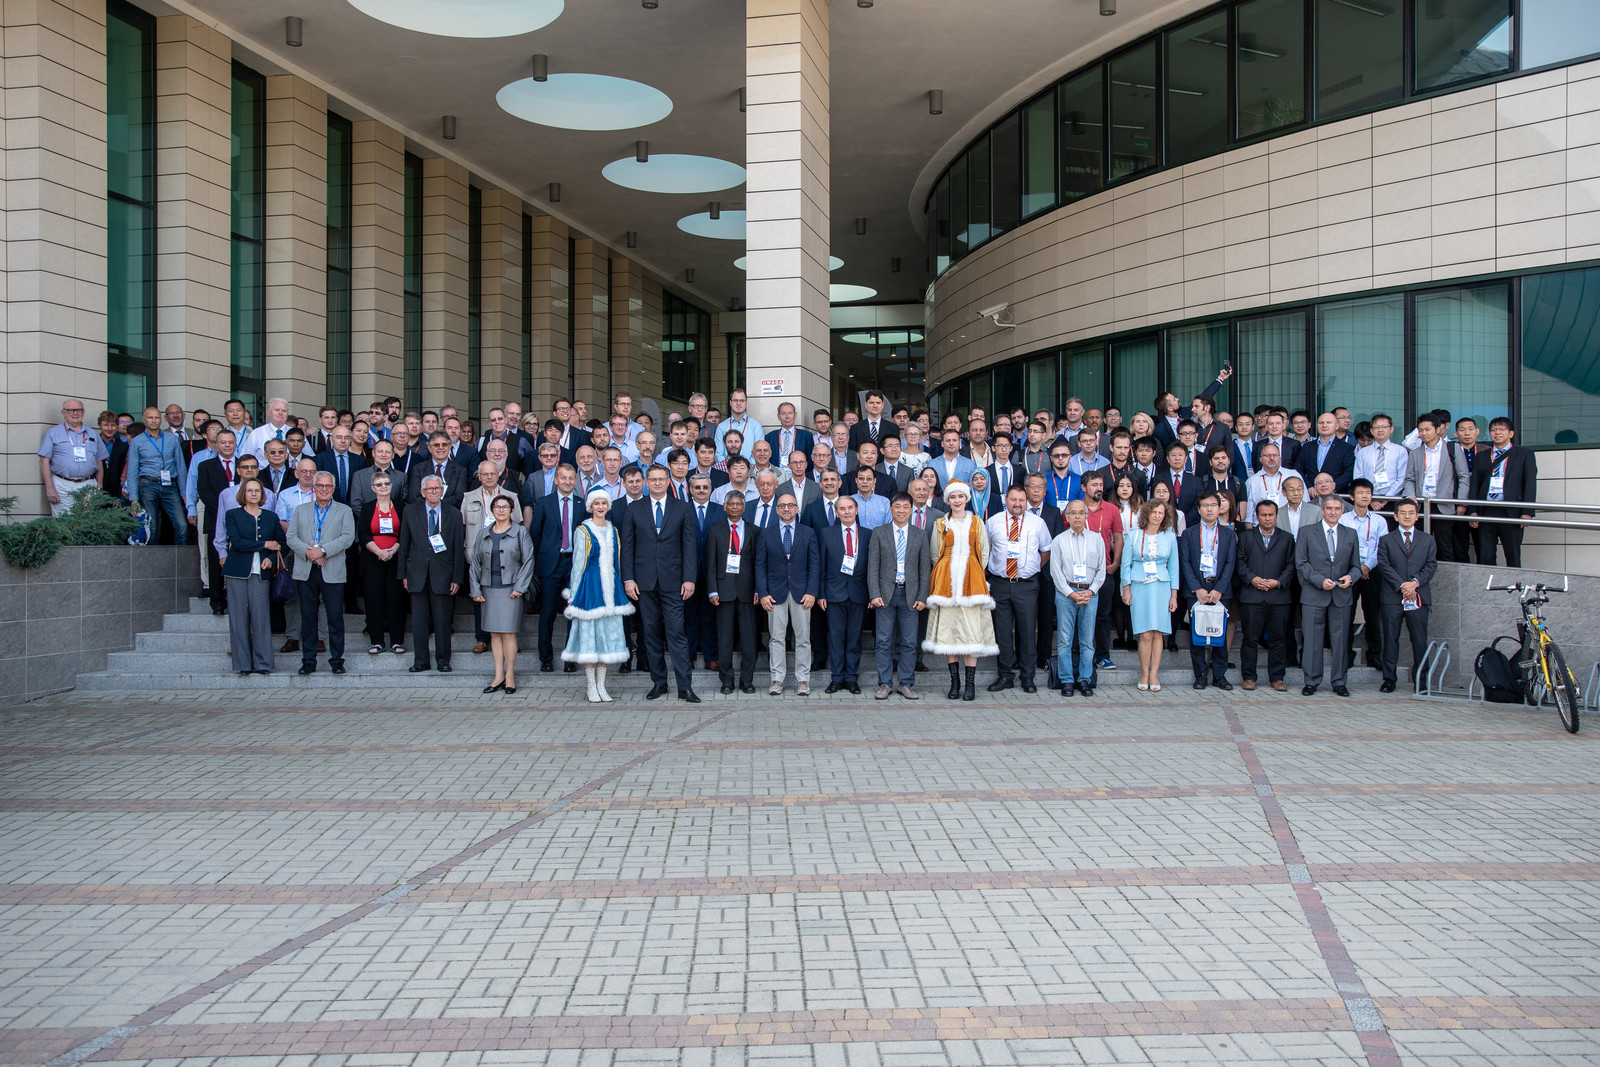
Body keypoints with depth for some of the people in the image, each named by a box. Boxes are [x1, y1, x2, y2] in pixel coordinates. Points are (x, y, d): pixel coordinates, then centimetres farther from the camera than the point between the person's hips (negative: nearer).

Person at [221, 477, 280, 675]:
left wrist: (270, 559, -5)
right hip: (238, 572, -1)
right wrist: (264, 545, -8)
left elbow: (277, 545, 15)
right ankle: (243, 664, 4)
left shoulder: (271, 517, 14)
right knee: (239, 618, -1)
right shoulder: (233, 515, 6)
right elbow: (236, 542, -7)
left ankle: (263, 663, 0)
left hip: (261, 573, 1)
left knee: (261, 617, -4)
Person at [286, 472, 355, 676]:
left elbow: (348, 537, -5)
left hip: (333, 573, -2)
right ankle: (308, 661, 12)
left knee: (335, 618, -2)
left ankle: (336, 660, 7)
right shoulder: (301, 510, 15)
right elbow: (291, 537, 5)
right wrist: (308, 553, -12)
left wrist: (323, 550, -15)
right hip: (306, 572, 2)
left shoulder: (344, 511, 8)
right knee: (308, 617, 5)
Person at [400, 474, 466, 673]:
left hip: (442, 575, -1)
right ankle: (420, 661, 14)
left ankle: (443, 660, 14)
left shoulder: (453, 514, 3)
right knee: (419, 620, 4)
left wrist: (457, 578, -2)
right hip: (417, 575, 1)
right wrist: (404, 574, 4)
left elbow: (459, 549, 3)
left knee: (442, 620, 2)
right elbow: (404, 545, 8)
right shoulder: (410, 512, 5)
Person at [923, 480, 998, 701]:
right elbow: (935, 554, 15)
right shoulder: (940, 524, 11)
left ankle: (970, 684, -7)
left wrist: (974, 574, 5)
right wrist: (946, 572, 8)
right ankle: (955, 682, 3)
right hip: (946, 580, 1)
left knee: (971, 629, -8)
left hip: (971, 579, -1)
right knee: (948, 628, -3)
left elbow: (984, 552, 12)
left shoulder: (977, 522, 11)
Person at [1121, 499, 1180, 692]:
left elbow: (1173, 567, 10)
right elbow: (1126, 564, 6)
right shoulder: (1134, 536, 3)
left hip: (1161, 587, 1)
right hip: (1139, 587, -1)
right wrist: (1126, 589, 0)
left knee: (1158, 633, -2)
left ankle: (1154, 675, 4)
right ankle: (1144, 674, 4)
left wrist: (1174, 595, 6)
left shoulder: (1169, 537, 7)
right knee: (1145, 634, -7)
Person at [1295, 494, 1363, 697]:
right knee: (1312, 640, 0)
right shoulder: (1307, 533, 4)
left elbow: (1356, 565, 14)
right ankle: (1312, 681, 9)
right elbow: (1301, 563, -1)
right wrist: (1320, 580, -13)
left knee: (1341, 640, 4)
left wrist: (1351, 577, -8)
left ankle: (1339, 682, 13)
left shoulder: (1350, 534, 12)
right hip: (1314, 596, -2)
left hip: (1342, 596, 2)